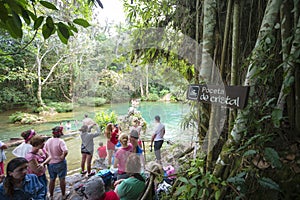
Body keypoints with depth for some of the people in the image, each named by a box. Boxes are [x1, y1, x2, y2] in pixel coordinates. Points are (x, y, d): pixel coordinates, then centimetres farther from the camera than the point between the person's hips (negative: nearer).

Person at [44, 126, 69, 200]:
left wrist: (49, 157, 11)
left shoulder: (48, 141, -5)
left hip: (50, 163, 5)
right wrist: (63, 157, -18)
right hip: (60, 163, -4)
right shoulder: (60, 141, -23)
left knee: (52, 180, 21)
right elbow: (65, 151, -36)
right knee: (62, 179, 14)